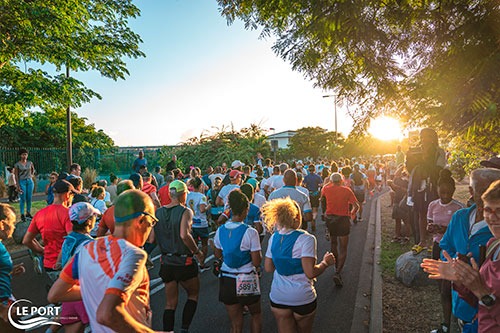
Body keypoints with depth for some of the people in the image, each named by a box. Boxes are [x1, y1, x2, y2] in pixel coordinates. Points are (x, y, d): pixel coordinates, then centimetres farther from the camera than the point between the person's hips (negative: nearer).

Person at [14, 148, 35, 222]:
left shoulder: (30, 163, 5)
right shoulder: (17, 164, -6)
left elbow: (33, 169, 27)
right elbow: (16, 176, -7)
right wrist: (18, 186, -11)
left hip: (30, 181, 4)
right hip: (22, 182, -3)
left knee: (29, 198, 6)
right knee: (23, 199, -3)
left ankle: (28, 213, 16)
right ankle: (22, 215, 4)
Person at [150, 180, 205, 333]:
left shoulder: (158, 212, 2)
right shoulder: (185, 211, -15)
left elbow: (151, 239, 1)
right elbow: (184, 235, -29)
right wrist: (198, 252, -17)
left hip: (166, 263, 5)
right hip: (184, 262, -5)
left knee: (170, 303, 17)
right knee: (193, 295, 19)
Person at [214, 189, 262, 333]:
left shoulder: (220, 230, -4)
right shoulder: (250, 232, -18)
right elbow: (257, 262, -16)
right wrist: (259, 254, 3)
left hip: (226, 280, 4)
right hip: (247, 281, -4)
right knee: (256, 315, 25)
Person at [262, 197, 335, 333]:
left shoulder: (274, 238, -2)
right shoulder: (306, 239, -17)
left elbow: (268, 268, 5)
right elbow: (310, 273, -21)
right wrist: (325, 262, -4)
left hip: (278, 298, 3)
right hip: (302, 298, -3)